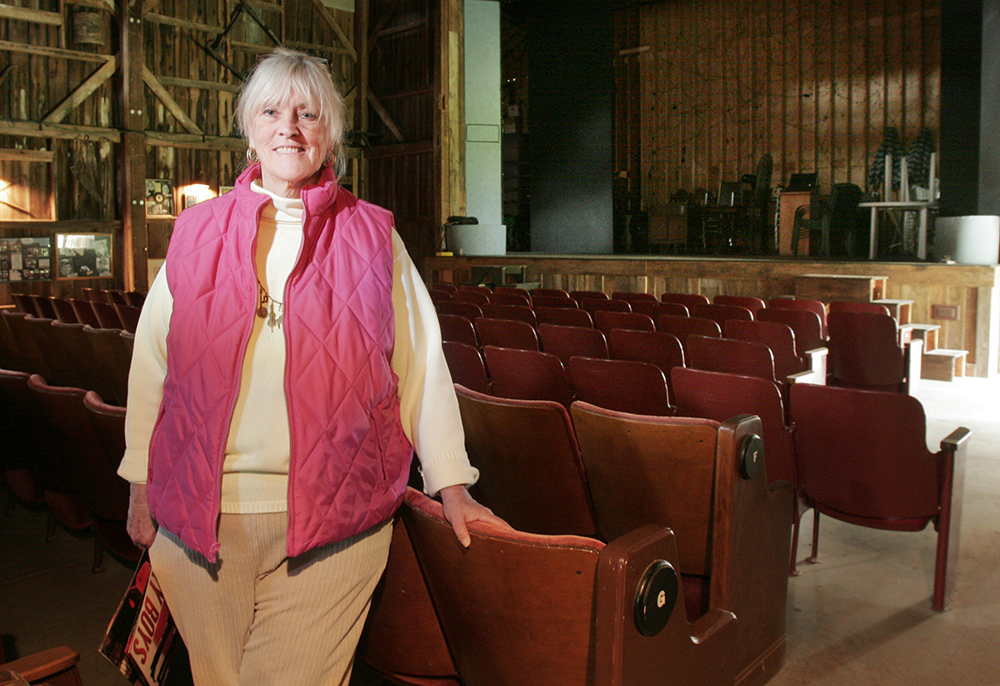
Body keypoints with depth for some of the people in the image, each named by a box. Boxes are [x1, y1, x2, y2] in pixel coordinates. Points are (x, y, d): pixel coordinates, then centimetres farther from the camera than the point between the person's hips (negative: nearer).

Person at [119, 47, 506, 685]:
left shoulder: (373, 237, 4)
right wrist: (141, 487, 12)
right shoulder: (196, 233, 9)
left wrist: (452, 487, 3)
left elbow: (421, 362, 3)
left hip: (330, 520, -2)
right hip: (201, 515, 3)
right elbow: (151, 364, 12)